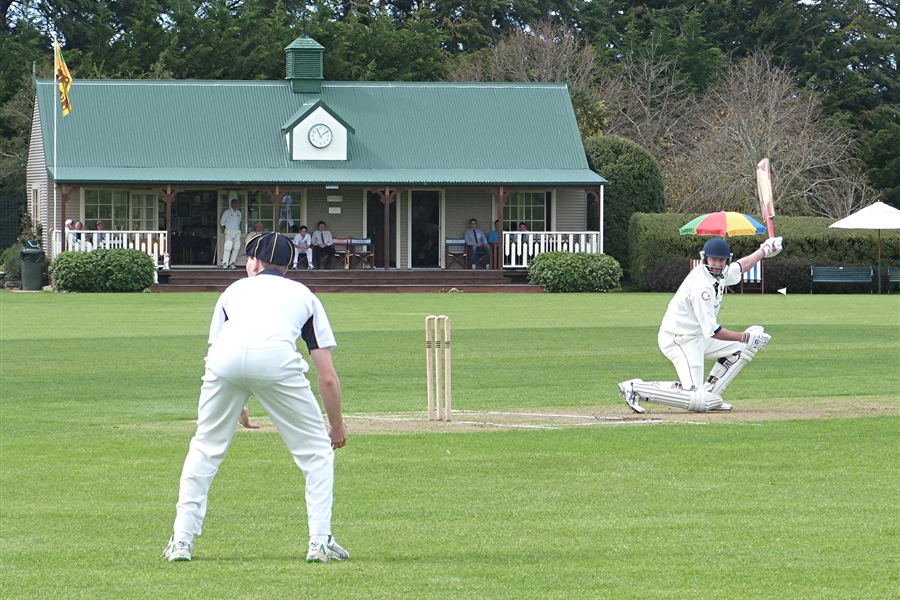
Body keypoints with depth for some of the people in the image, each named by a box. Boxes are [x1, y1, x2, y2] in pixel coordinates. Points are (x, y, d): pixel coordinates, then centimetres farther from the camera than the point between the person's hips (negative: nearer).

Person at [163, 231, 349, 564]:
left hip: (225, 356, 1)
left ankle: (181, 541, 16)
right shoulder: (304, 295, 33)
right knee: (315, 449, 15)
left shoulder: (235, 289, 37)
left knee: (205, 447, 20)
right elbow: (327, 376, 26)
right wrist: (337, 424, 38)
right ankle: (320, 542, 8)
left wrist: (234, 409, 52)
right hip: (276, 358, -1)